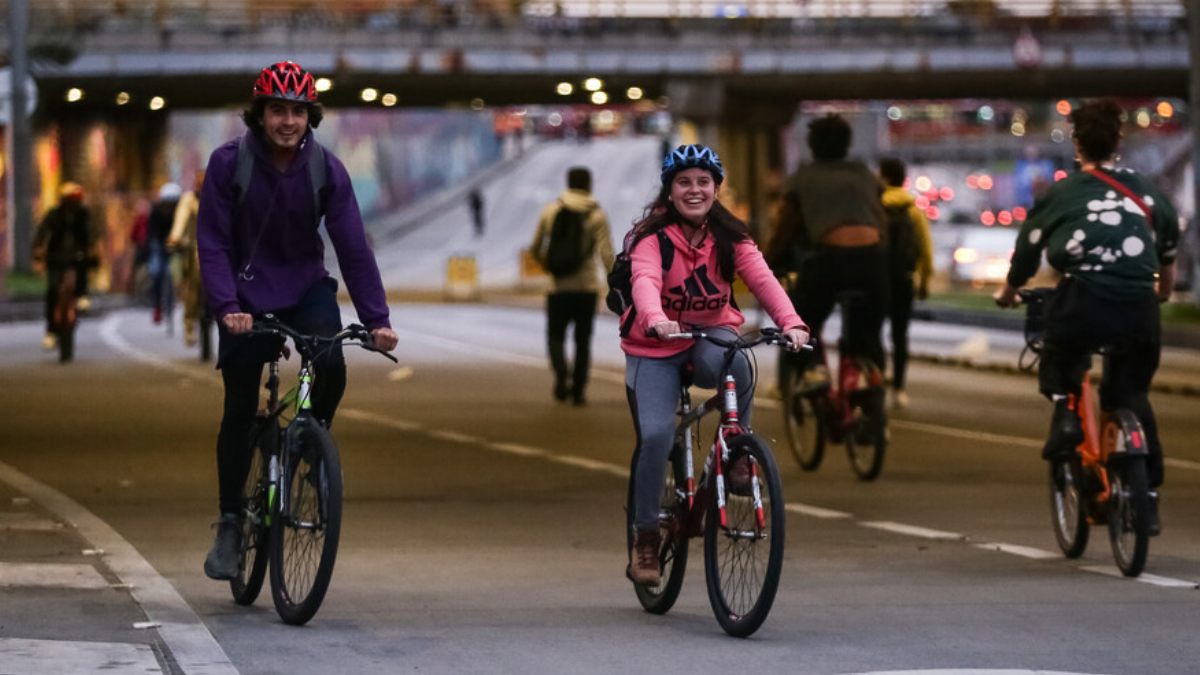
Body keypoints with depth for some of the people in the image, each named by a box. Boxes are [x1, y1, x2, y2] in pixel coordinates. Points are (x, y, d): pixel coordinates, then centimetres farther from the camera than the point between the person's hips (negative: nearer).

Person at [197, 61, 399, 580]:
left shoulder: (326, 170, -10)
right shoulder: (229, 163, -14)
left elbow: (352, 245, -13)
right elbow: (213, 243, -15)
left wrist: (376, 318, -21)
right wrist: (226, 307, -29)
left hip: (305, 288, 1)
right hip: (247, 294, -1)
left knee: (332, 367, -25)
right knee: (240, 408, -6)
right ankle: (229, 522, 8)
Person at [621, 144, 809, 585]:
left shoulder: (730, 238, -4)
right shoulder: (652, 238, -13)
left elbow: (762, 279, -19)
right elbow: (645, 282, -32)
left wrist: (791, 322, -38)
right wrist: (655, 320, -55)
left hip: (711, 335, 2)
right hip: (655, 350, -2)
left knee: (732, 363, -35)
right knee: (655, 435, -19)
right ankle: (645, 536, -2)